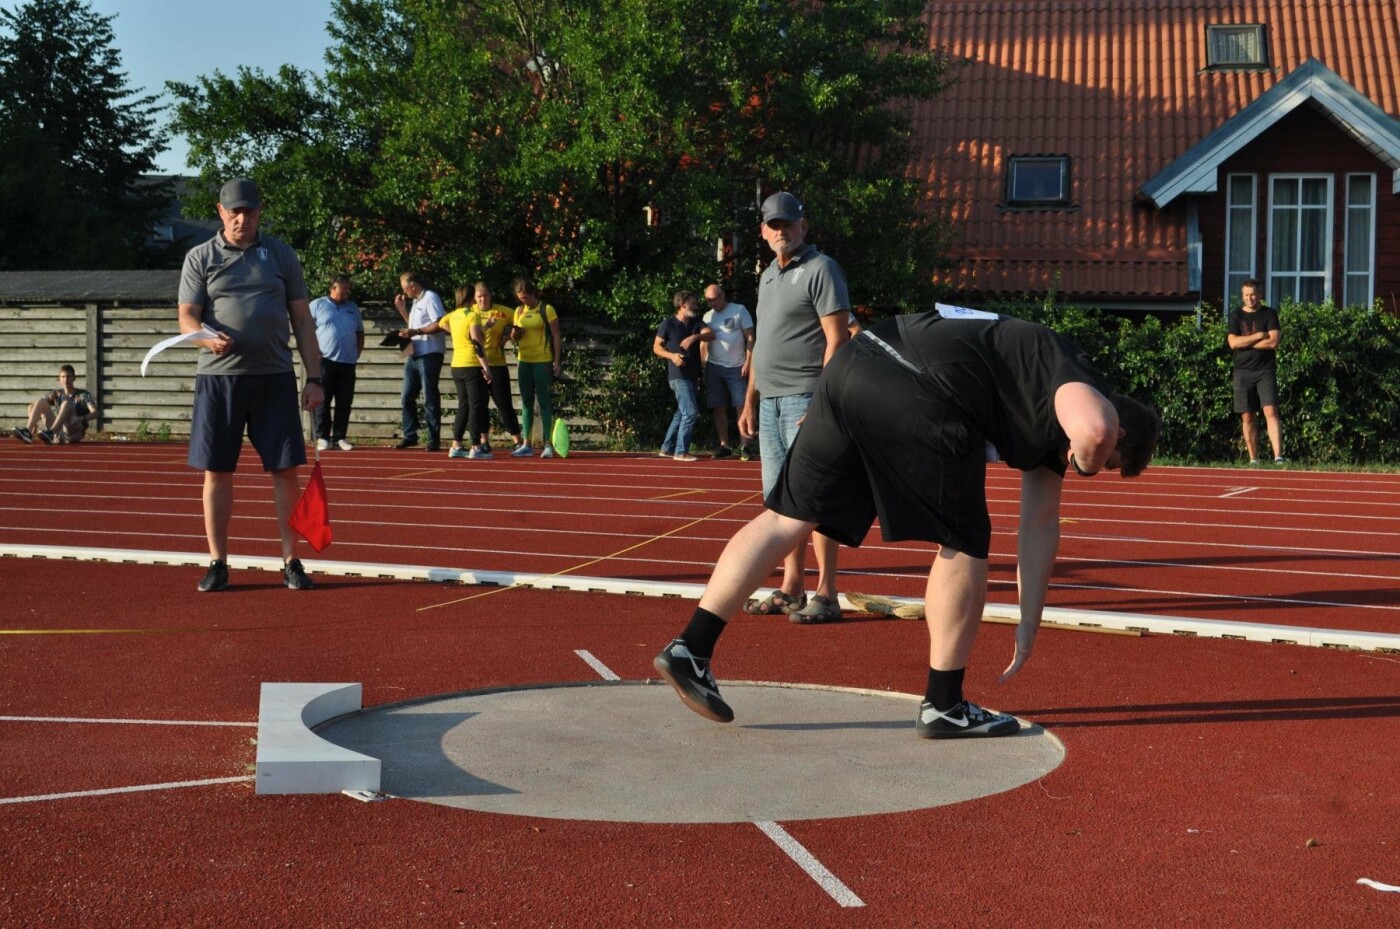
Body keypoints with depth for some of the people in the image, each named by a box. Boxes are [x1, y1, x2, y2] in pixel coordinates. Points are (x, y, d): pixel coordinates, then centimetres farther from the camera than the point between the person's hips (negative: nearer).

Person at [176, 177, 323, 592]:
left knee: (285, 470, -1)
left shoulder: (281, 255, 11)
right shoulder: (200, 257, 7)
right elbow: (187, 317, 1)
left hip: (275, 376, 1)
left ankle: (291, 562, 7)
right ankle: (218, 563, 11)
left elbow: (301, 319, 11)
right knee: (217, 471, 2)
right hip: (218, 376, -1)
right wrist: (208, 337, -22)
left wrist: (314, 378, 4)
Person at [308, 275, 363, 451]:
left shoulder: (353, 308, 16)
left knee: (344, 403, 4)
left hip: (348, 363, 4)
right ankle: (322, 437, 2)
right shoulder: (317, 305, 2)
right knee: (323, 401, -2)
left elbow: (360, 332, 23)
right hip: (325, 361, -4)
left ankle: (340, 437, 10)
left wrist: (358, 351, 10)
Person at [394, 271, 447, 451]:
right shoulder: (415, 302, 20)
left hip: (429, 354, -9)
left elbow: (440, 324, -18)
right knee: (407, 397, 10)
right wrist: (402, 308, 19)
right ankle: (410, 436, 18)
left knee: (430, 399, -5)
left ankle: (434, 440, 0)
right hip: (414, 355, 9)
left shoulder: (430, 298, -9)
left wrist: (415, 332, -22)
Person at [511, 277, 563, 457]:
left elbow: (556, 336, -6)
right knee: (526, 402, 7)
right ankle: (527, 444, 12)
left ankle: (548, 444, -3)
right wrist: (514, 334, -5)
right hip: (524, 361, 6)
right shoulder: (519, 311, 11)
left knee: (544, 401, -5)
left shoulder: (546, 310, -5)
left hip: (543, 361, -6)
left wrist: (557, 361, -11)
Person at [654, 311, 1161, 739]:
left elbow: (1040, 525, 33)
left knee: (789, 516, 10)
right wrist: (1086, 458, 2)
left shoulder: (1053, 426, 31)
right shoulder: (1081, 388, 6)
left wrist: (1028, 626, 34)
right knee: (962, 543, 7)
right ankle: (943, 706, 16)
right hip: (918, 394, -9)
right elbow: (1093, 426, -22)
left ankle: (690, 648, 10)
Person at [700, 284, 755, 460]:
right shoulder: (708, 316, 12)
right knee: (718, 407, 3)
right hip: (714, 367, 4)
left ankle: (744, 445, -5)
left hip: (736, 367, -3)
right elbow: (703, 343, 13)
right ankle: (724, 445, 10)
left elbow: (750, 337, -2)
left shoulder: (739, 310, 1)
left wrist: (748, 362, -10)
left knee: (742, 406, -6)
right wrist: (701, 365, 2)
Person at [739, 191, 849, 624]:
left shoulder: (820, 269, -6)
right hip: (769, 401, 8)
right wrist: (750, 400, 20)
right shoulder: (768, 276, 19)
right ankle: (791, 588, 16)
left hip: (805, 398, -8)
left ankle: (826, 595, -6)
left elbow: (836, 339, -13)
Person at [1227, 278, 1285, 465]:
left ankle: (1278, 456, -20)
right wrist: (1260, 335, -8)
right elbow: (1233, 342, -5)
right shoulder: (1236, 316, 9)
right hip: (1243, 371, 2)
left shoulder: (1270, 314, 5)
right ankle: (1253, 459, 9)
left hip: (1265, 370, -2)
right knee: (1247, 417, 3)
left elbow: (1273, 342, -8)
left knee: (1271, 411, -14)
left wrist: (1244, 343, -7)